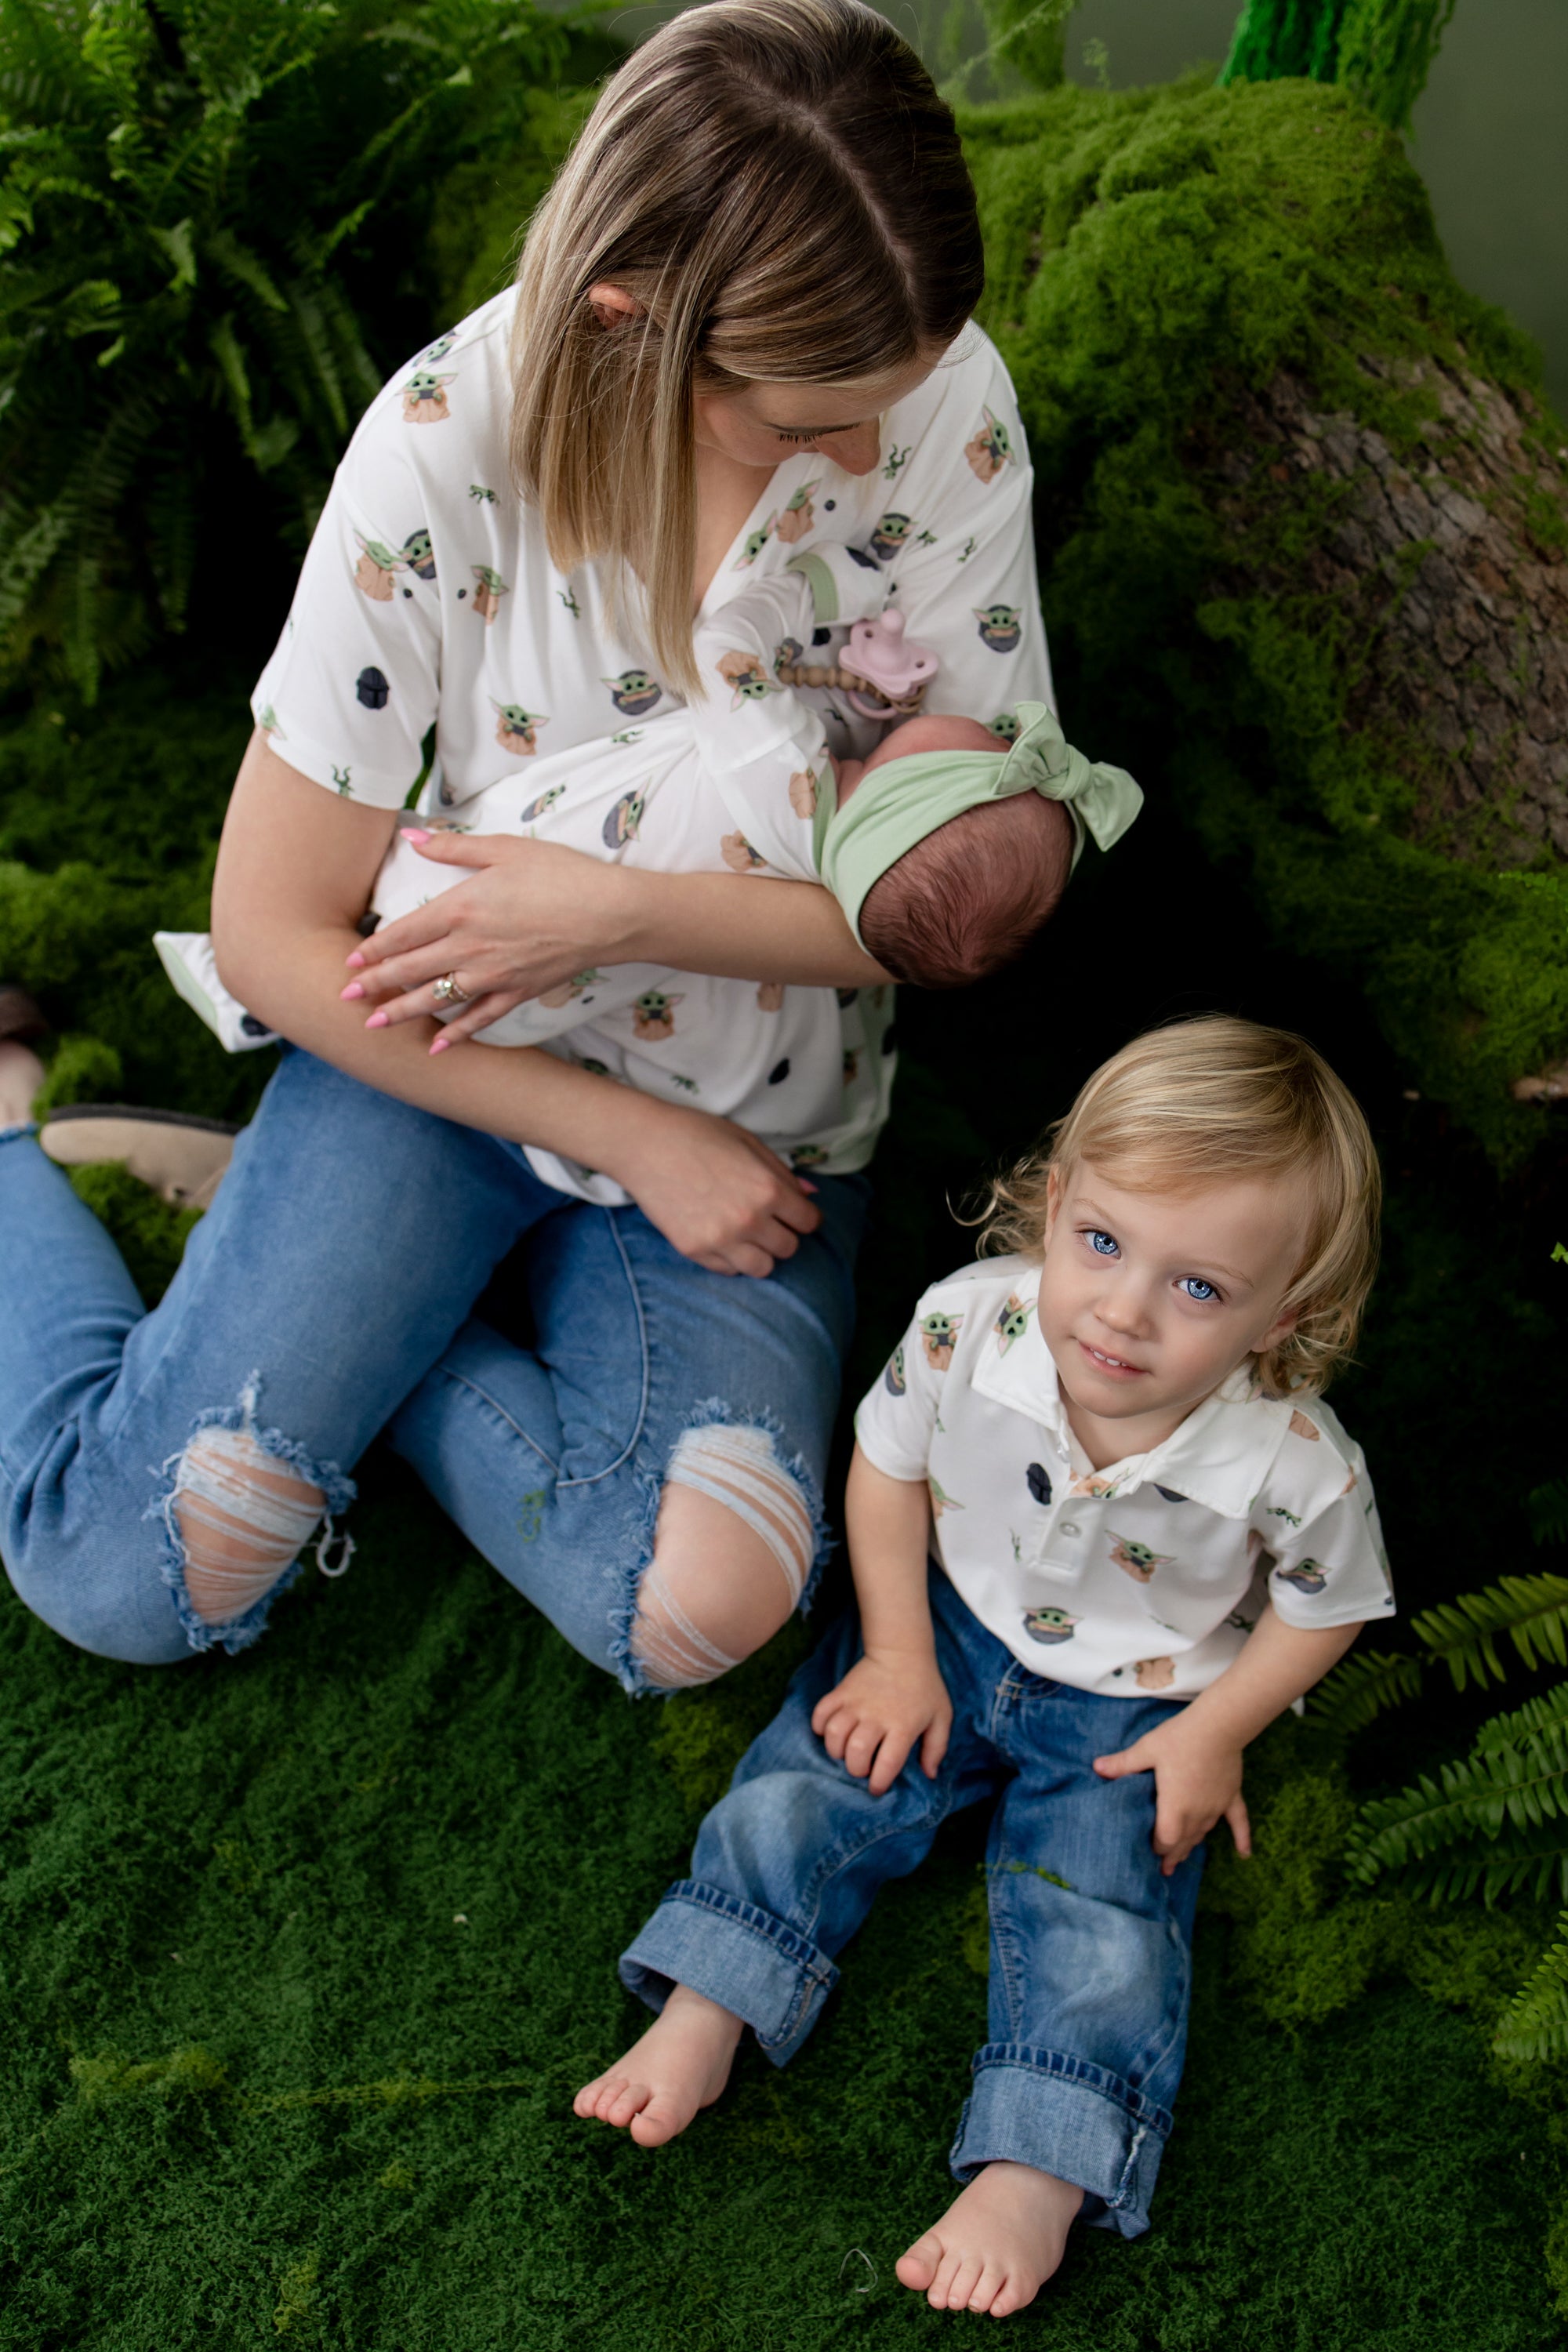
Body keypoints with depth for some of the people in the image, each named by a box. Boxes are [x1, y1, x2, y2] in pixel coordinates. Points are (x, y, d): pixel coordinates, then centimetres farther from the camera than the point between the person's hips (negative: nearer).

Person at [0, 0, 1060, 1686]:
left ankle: (334, 1321, 2)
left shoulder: (946, 405, -16)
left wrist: (625, 913, -27)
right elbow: (276, 932, -14)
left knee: (700, 1607, -23)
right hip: (452, 1047, -1)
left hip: (763, 1087, 2)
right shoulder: (452, 441, -20)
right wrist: (631, 1137, -18)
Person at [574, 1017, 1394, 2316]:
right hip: (951, 1628, 2)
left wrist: (1214, 1732, -9)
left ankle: (1034, 2183, -2)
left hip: (1135, 1708, -2)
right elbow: (888, 1463, -6)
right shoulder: (968, 1323, -27)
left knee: (1102, 1938, -12)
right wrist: (897, 1656, -5)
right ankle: (701, 2019, 3)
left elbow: (1327, 1607, -7)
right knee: (803, 1788, -8)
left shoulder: (1297, 1463, -31)